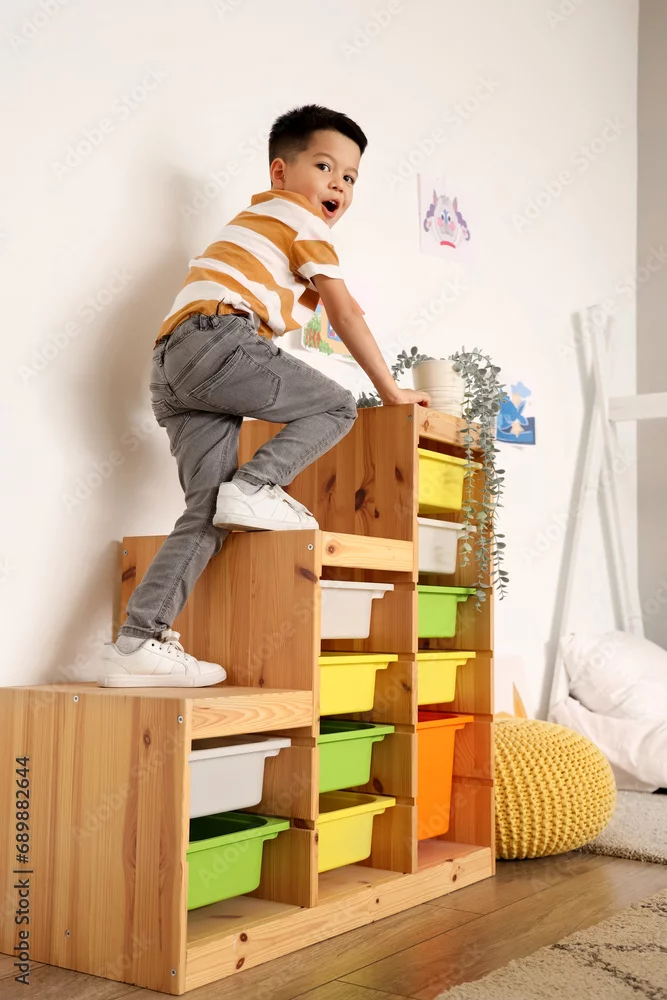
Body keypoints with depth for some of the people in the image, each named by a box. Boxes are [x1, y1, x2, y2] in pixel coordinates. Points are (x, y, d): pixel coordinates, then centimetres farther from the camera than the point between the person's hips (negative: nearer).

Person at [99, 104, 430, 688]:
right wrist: (390, 390, 10)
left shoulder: (257, 218, 39)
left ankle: (138, 644, -6)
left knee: (209, 511, 1)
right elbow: (345, 313, 5)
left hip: (171, 366, 9)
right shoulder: (303, 220, 11)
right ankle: (255, 487, -16)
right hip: (217, 338, -9)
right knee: (337, 406, 0)